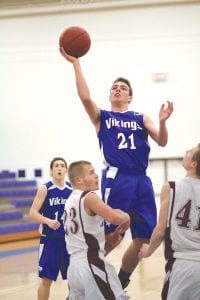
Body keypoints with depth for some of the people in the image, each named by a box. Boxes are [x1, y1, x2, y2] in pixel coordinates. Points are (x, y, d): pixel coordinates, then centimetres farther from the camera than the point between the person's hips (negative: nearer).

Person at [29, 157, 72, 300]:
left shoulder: (72, 189, 3)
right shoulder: (45, 189, -7)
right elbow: (33, 212, -11)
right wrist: (48, 221, -26)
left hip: (69, 238, 4)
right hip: (50, 239, -3)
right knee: (46, 279, -3)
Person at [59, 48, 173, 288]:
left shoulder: (141, 119, 17)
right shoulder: (101, 117, 10)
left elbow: (162, 142, 6)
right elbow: (85, 97, -8)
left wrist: (162, 122, -15)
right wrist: (76, 63, -13)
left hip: (141, 180, 4)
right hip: (116, 180, -4)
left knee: (142, 238, 5)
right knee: (111, 237, -9)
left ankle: (119, 284, 21)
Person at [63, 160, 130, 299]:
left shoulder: (70, 201, 18)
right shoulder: (89, 197, -9)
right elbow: (116, 218, -22)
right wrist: (126, 218, 0)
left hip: (74, 266, 9)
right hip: (91, 264, -9)